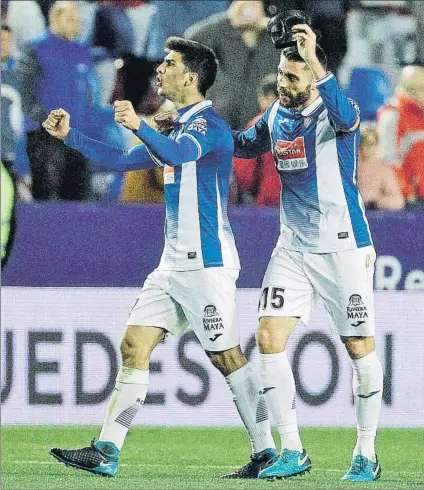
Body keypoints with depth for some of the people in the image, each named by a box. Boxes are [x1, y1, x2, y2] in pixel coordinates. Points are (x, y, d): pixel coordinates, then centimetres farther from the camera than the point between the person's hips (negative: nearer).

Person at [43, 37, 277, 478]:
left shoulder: (208, 123, -12)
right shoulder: (180, 127, 18)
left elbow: (177, 153, -34)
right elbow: (123, 161, 27)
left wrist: (140, 127, -52)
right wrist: (70, 136, 20)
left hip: (207, 262, -9)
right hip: (175, 262, 9)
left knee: (226, 357, -7)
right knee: (133, 346, 2)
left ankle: (266, 453, 2)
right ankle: (106, 451, 0)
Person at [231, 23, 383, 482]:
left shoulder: (333, 112, -13)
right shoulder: (276, 115, 6)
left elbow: (345, 117, -40)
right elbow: (247, 144, 28)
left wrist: (314, 62, -48)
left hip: (342, 247, -6)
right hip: (292, 247, 6)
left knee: (359, 347, -1)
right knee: (269, 339, -5)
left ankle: (366, 455, 12)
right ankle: (292, 452, 2)